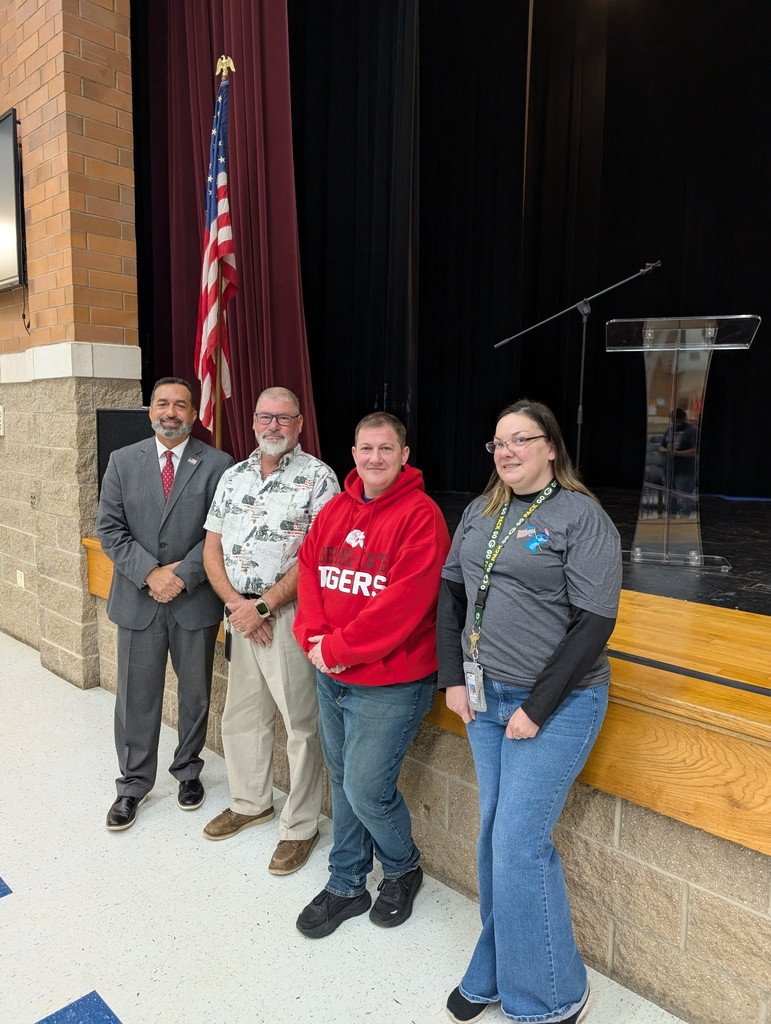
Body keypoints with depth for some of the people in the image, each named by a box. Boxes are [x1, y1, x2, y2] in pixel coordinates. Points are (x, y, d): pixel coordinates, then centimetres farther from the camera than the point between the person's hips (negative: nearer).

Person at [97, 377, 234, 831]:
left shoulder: (218, 464, -4)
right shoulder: (123, 461, 4)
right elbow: (110, 530, -1)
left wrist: (182, 575, -16)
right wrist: (150, 573, -12)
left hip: (195, 600, -1)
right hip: (137, 599, 2)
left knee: (196, 694, 14)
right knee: (136, 698, 11)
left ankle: (188, 770, 36)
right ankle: (133, 785, 29)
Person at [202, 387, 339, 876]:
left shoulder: (318, 477, -7)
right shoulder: (233, 476, 11)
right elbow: (212, 549, 8)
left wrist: (263, 606, -15)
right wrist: (236, 603, -7)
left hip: (288, 615, -6)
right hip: (241, 613, 6)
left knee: (301, 723, 4)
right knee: (241, 716, 18)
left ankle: (300, 826, 21)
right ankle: (250, 802, 40)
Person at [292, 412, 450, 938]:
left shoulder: (420, 516, -15)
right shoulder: (335, 510, 6)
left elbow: (404, 603, -22)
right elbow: (310, 573, 6)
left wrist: (338, 648, -18)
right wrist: (315, 638, -10)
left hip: (389, 683, -6)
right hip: (331, 679, 7)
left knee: (367, 790, 0)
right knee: (343, 782, 18)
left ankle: (403, 870, 31)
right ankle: (346, 886, 38)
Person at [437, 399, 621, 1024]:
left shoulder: (582, 517, -11)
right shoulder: (480, 512, 7)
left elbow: (594, 621, -15)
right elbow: (451, 591, 11)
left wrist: (537, 708, -16)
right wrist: (453, 678, 3)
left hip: (557, 703, -5)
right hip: (485, 695, 6)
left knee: (519, 844, -2)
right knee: (494, 836, 15)